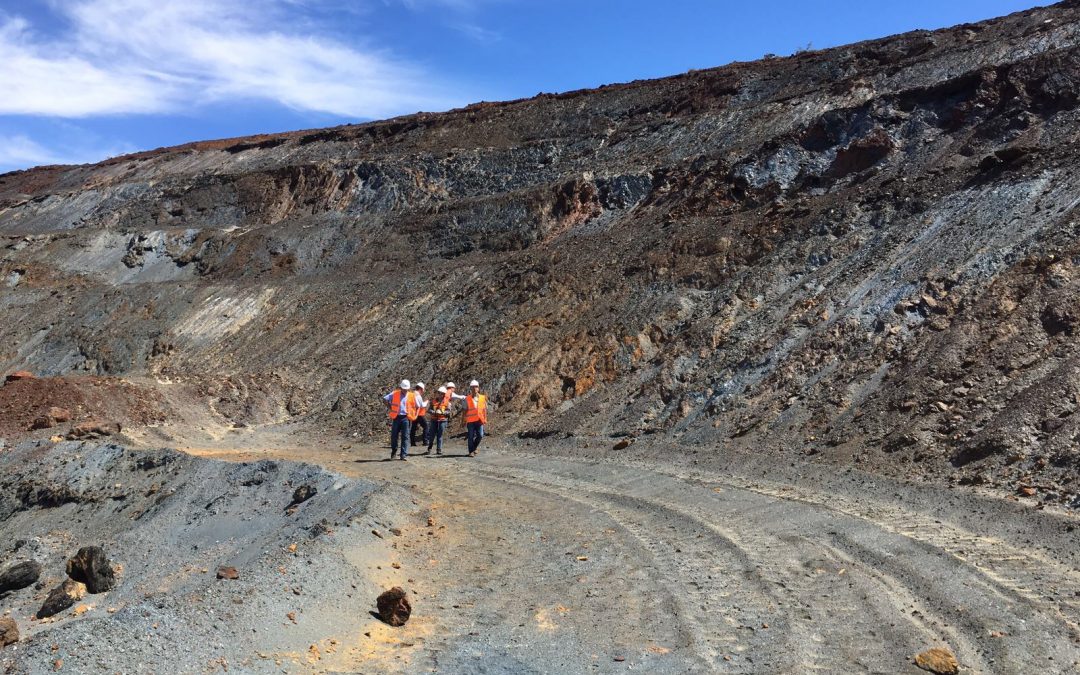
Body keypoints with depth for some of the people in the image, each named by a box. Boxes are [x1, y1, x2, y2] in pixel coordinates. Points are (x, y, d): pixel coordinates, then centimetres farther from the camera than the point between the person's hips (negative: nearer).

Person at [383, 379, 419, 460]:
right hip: (396, 417, 1)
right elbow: (385, 399, 7)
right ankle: (394, 451, 29)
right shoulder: (395, 394, 2)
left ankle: (404, 455, 0)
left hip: (406, 418, -1)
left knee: (405, 437, -2)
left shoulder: (412, 396, 4)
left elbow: (418, 407, 13)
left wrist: (414, 416, 2)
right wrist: (389, 408, 2)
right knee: (394, 435, 7)